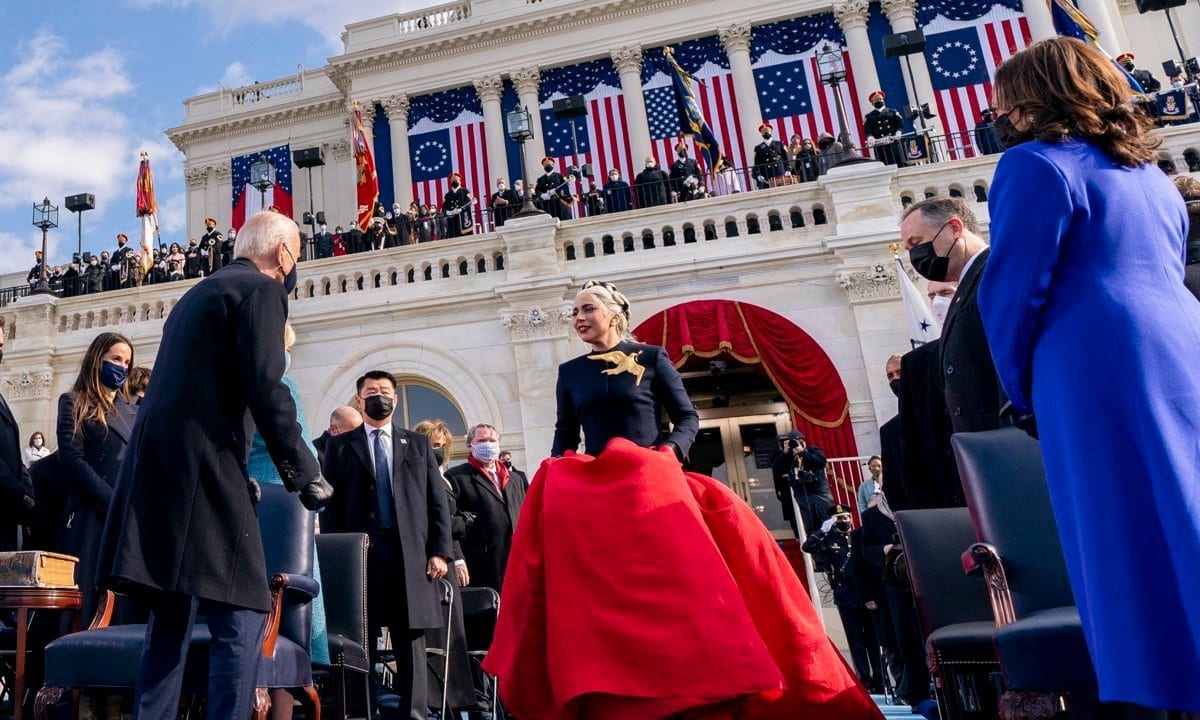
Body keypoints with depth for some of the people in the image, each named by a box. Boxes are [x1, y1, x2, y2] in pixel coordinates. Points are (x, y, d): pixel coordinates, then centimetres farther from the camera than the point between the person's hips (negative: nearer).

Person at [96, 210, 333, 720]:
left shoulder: (200, 291, 24)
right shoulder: (261, 290, -3)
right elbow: (265, 388, -15)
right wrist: (306, 473, -7)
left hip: (156, 467, 9)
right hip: (200, 469, -9)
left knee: (171, 621, 15)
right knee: (240, 621, -5)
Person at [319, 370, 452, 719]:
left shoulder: (419, 444, 17)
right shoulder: (340, 445, 14)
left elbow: (438, 502, 10)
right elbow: (331, 505, 7)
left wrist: (440, 551, -1)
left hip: (411, 555, 1)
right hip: (359, 554, -1)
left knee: (411, 642, 2)